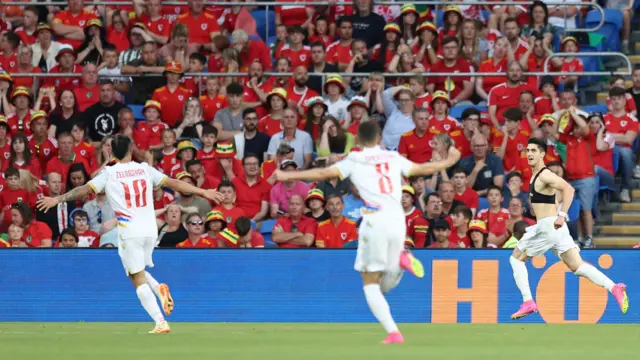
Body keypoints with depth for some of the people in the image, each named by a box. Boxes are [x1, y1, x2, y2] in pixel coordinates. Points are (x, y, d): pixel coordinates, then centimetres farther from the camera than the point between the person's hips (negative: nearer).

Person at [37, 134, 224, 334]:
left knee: (138, 279, -1)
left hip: (129, 233, -4)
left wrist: (58, 199, -2)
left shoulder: (109, 173, 0)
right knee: (140, 271, 25)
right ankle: (159, 288, -6)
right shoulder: (144, 169, 8)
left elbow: (85, 189, -7)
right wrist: (203, 192, 17)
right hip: (150, 230, 4)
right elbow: (174, 183, 9)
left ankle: (161, 323, -14)